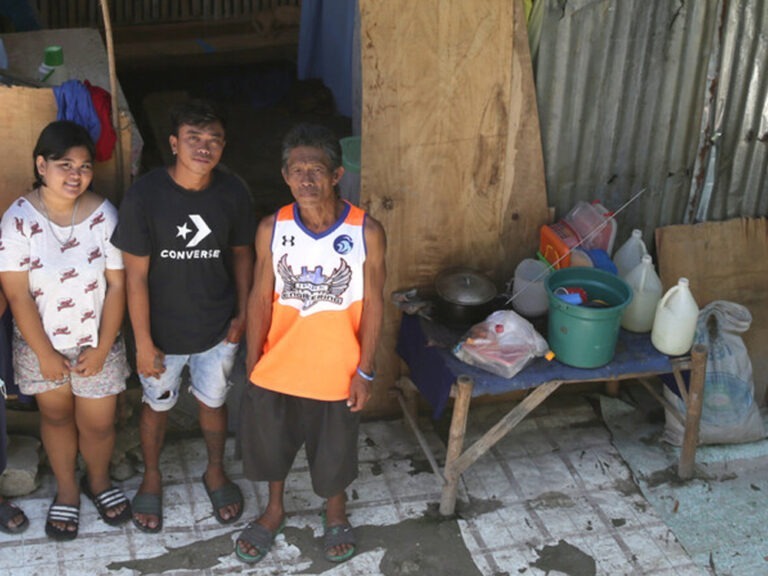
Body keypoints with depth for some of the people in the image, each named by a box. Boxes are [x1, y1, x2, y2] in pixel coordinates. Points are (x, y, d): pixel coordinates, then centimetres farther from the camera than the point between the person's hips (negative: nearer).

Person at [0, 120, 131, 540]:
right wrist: (45, 353, -12)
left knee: (98, 424, 10)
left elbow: (117, 285, -10)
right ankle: (67, 489, 41)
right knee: (56, 415, 18)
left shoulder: (103, 214, -14)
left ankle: (99, 480, 40)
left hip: (96, 344, 0)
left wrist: (102, 348, -11)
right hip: (41, 345, 0)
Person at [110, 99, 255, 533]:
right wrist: (143, 343, -14)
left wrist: (242, 313, 2)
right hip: (163, 330, -1)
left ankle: (216, 472, 48)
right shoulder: (144, 195, -22)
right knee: (157, 405, 20)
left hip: (218, 328, 2)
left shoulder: (233, 192, -14)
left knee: (213, 401, 22)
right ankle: (152, 478, 47)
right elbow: (136, 274, -17)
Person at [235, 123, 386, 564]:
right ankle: (274, 510, 51)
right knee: (271, 443, 22)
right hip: (278, 368, 2)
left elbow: (373, 305, -9)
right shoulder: (271, 229, -12)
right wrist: (253, 365, 0)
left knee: (335, 450, 21)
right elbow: (261, 300, -4)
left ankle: (336, 514, 50)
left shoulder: (367, 232, -17)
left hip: (337, 371, -1)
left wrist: (365, 371, -7)